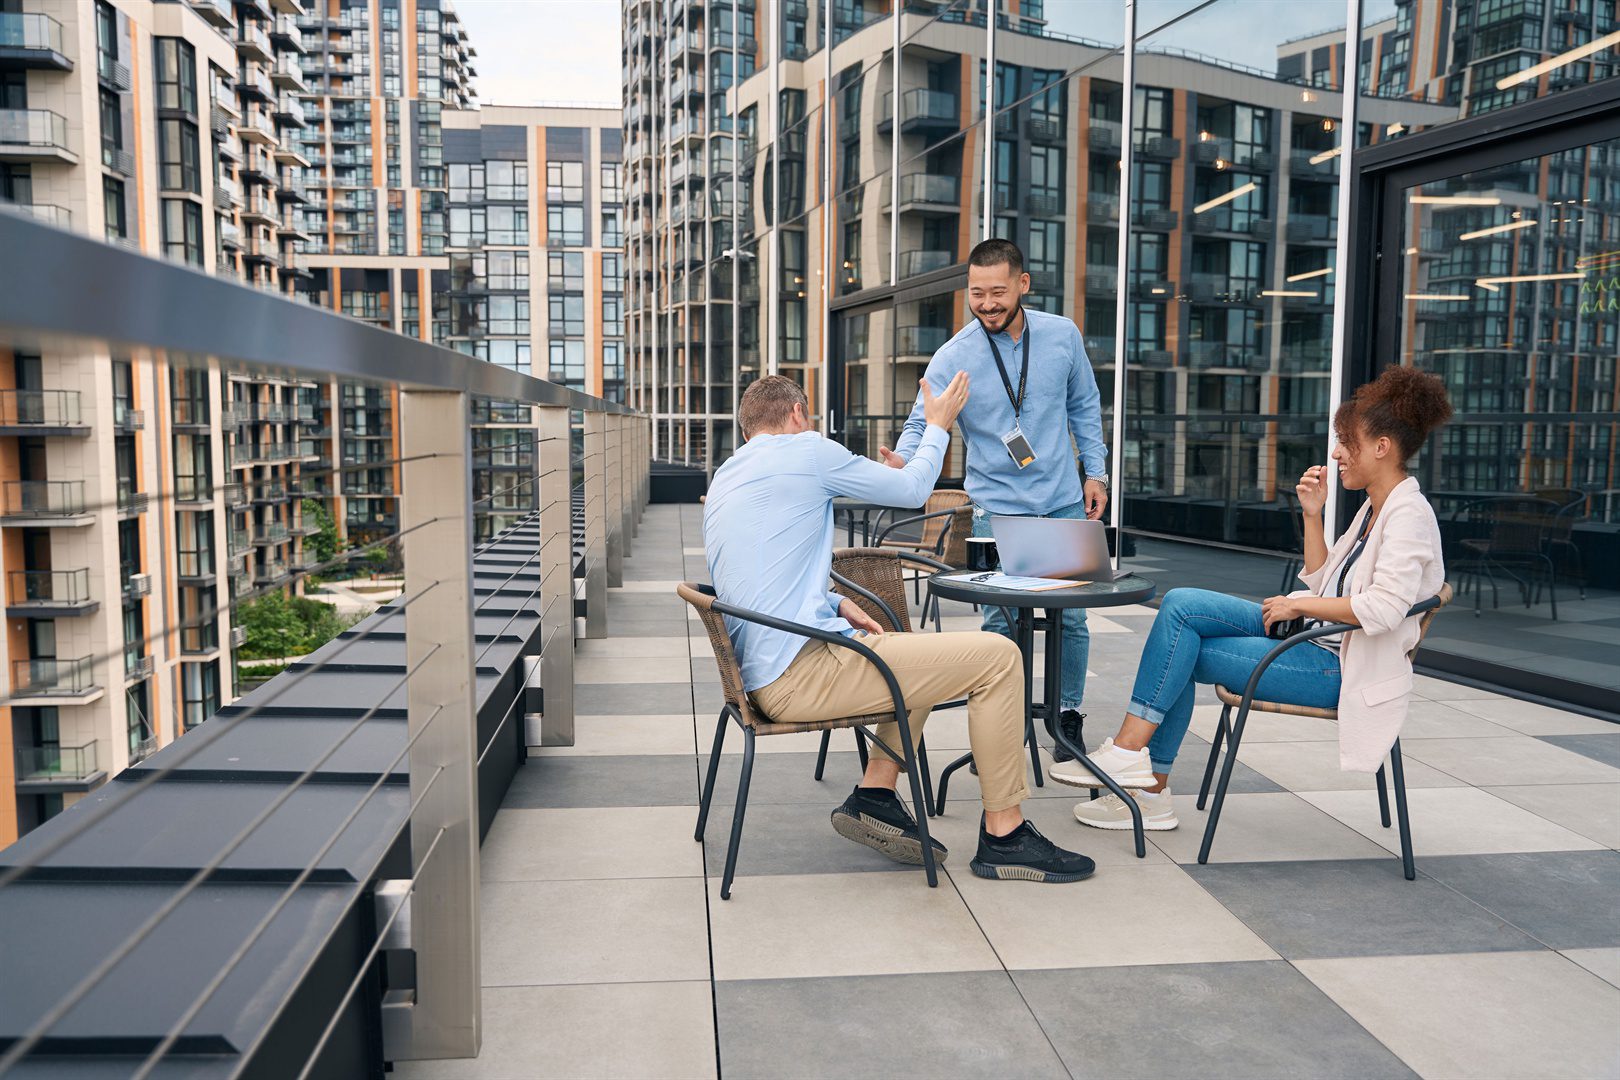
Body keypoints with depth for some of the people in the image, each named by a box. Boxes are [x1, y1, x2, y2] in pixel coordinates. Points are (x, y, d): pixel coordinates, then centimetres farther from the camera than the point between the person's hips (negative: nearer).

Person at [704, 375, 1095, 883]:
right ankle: (1003, 837, 2)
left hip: (765, 675, 10)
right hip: (801, 673, -10)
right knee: (998, 656, -7)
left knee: (921, 652, 28)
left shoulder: (722, 481, 20)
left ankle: (874, 797, 18)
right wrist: (938, 426, 22)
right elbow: (912, 488, 4)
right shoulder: (805, 450, -6)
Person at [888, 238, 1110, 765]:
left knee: (1070, 616, 6)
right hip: (997, 507, -2)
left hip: (1064, 503, 3)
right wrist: (901, 459, -36)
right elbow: (922, 424, -15)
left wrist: (1095, 471, 10)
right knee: (1001, 620, -2)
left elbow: (1085, 406, 13)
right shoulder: (952, 358, -10)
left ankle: (1068, 716, 24)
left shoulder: (1062, 335, 0)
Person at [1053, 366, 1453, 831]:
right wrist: (1312, 515, 8)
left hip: (1342, 668, -9)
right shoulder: (1374, 508, 17)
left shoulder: (1409, 514, -13)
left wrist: (1298, 605, -16)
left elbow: (1384, 608, -26)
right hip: (1313, 638, 9)